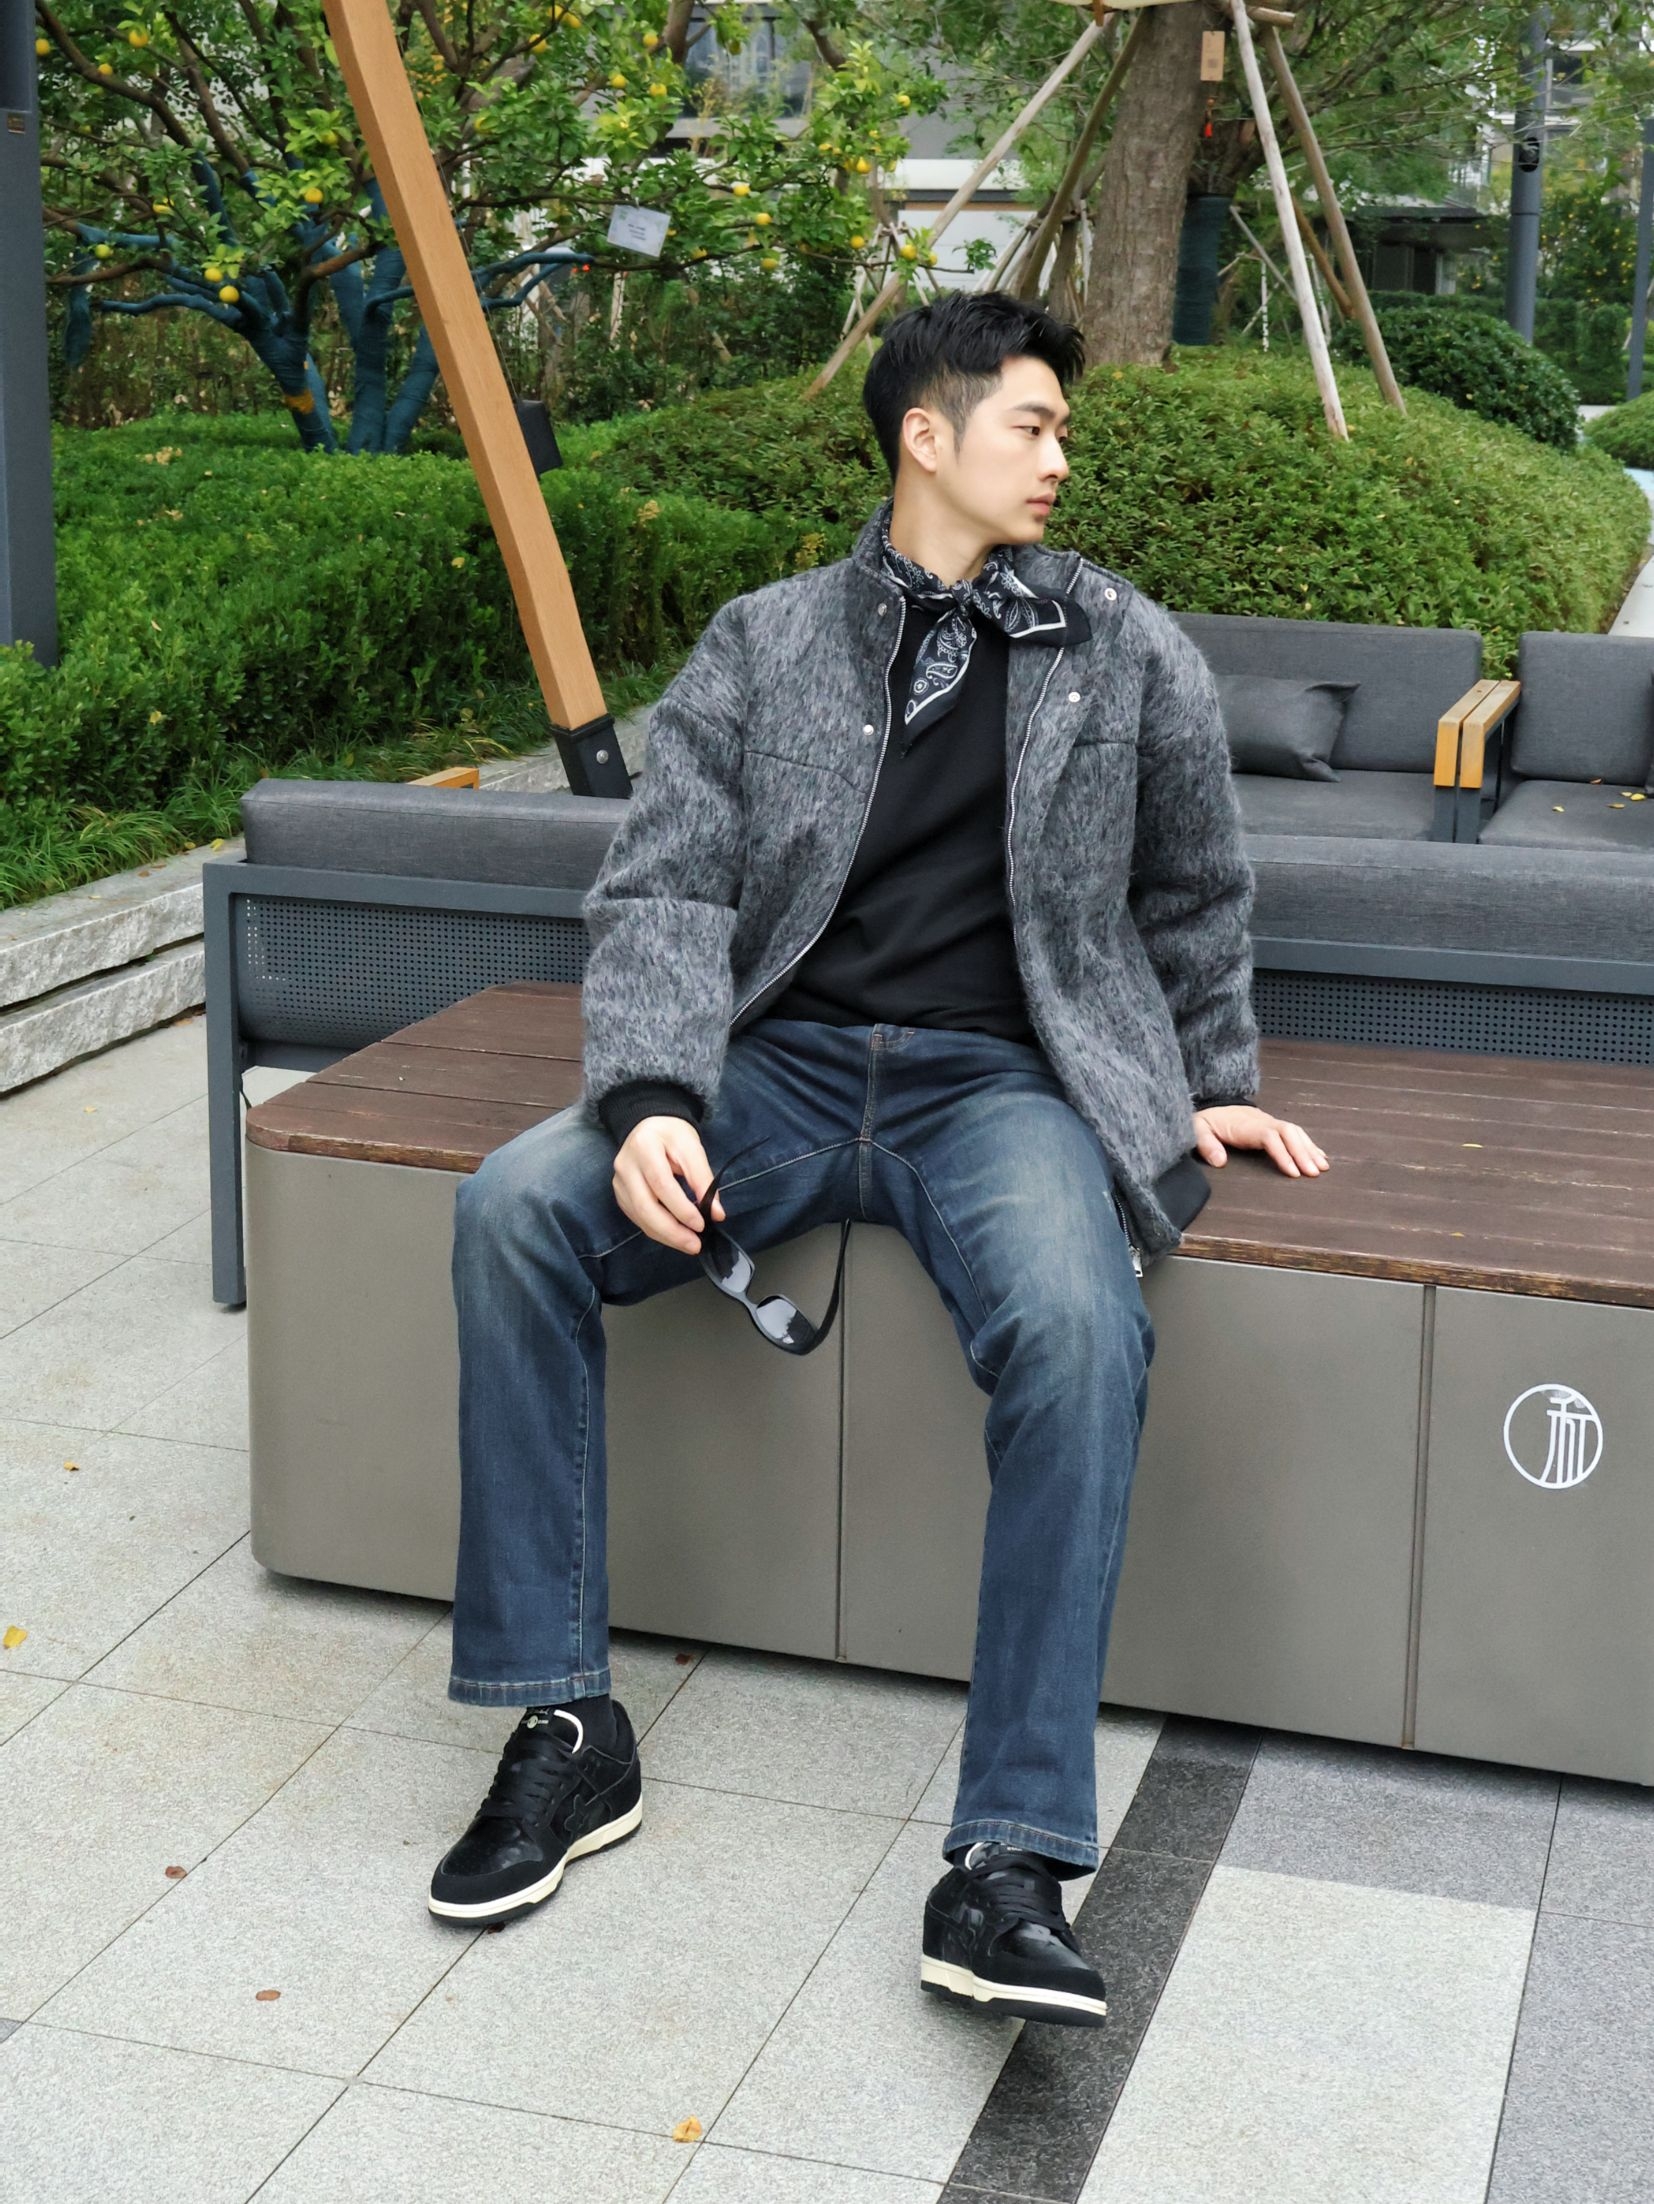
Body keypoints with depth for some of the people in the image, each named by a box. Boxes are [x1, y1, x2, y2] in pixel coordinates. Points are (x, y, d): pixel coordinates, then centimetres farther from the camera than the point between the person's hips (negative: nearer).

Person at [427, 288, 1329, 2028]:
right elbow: (663, 885, -1)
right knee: (512, 1209, -25)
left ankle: (1011, 1858, -31)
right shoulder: (765, 643, 9)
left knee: (1077, 1319, -35)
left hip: (1002, 1079, -1)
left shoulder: (1131, 655, 11)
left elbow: (1195, 898, 24)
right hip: (784, 1058, 1)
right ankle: (564, 1724, -14)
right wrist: (654, 1097, -17)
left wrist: (1211, 1085, 23)